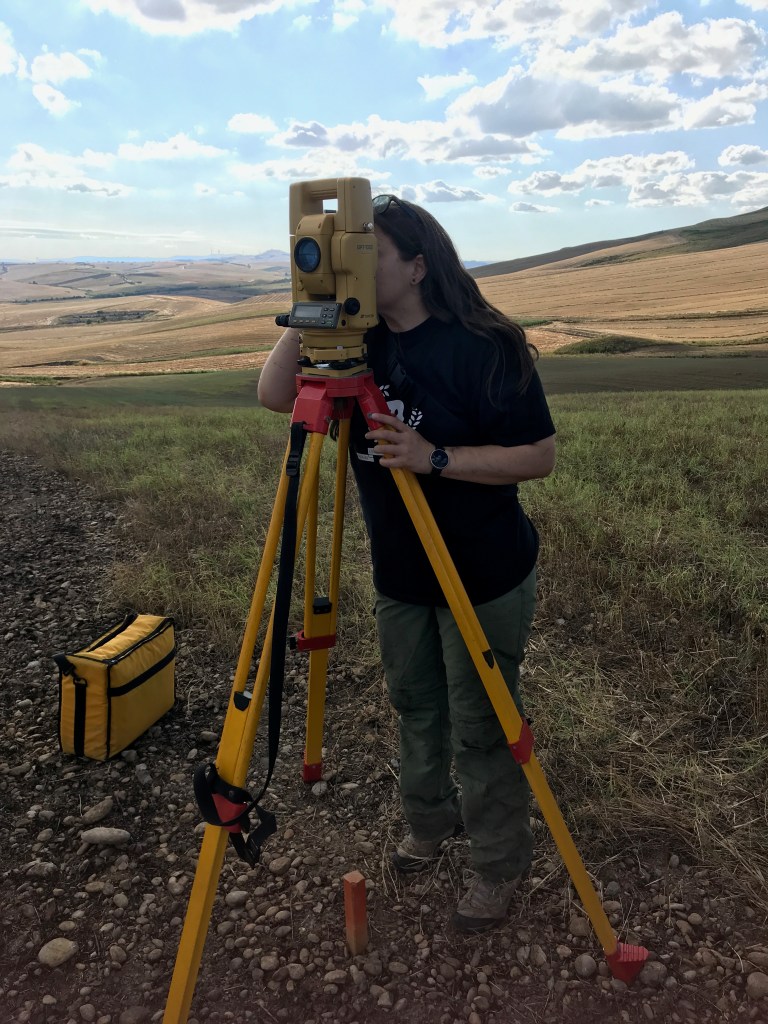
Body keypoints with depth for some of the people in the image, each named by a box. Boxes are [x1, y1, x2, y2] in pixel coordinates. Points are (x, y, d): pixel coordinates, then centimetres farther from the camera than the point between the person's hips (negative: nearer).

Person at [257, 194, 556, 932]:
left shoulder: (483, 347, -18)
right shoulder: (362, 343, 0)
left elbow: (538, 456, -18)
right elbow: (273, 396, -3)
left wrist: (435, 457, -29)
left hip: (483, 580, -6)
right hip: (397, 575, 6)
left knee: (479, 728, 7)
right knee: (414, 708, 21)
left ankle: (498, 869, 30)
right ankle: (427, 825, 46)